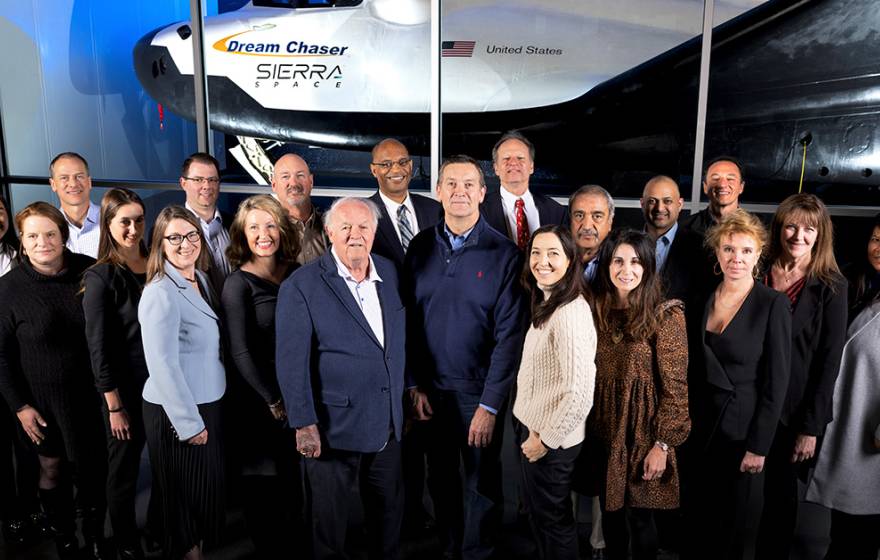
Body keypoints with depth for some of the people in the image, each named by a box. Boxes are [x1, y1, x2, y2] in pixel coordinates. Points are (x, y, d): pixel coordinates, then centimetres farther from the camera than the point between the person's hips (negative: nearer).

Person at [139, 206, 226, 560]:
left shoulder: (202, 280, 6)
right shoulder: (161, 293, -20)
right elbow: (162, 365, -22)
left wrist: (202, 414, 13)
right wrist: (189, 422, -19)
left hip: (208, 405, 8)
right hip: (177, 414, -8)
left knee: (208, 489, 20)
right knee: (184, 495, 9)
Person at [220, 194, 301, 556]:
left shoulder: (294, 273, 5)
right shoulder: (238, 283, -9)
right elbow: (240, 352, -11)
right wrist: (274, 400, -10)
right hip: (260, 399, -5)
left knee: (296, 479, 13)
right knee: (263, 482, 8)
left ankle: (288, 541, 34)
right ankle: (266, 547, 28)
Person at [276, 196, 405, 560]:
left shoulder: (390, 274, 4)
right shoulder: (301, 286, -12)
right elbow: (291, 362, -14)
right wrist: (304, 425, -15)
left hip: (388, 424, 5)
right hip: (333, 426, -5)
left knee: (389, 510, 19)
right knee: (329, 520, 13)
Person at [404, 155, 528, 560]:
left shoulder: (503, 253, -11)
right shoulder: (421, 248, -1)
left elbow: (510, 334, -12)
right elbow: (409, 319, 3)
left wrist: (490, 405, -14)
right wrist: (414, 385, 0)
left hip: (479, 390, -3)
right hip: (430, 388, 3)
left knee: (481, 483, 13)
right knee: (440, 477, 18)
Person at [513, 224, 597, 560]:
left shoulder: (570, 314, -26)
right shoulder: (547, 302, 5)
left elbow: (579, 393, -29)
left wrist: (546, 439, -17)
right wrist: (533, 431, 10)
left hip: (551, 440, -9)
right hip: (533, 426, 9)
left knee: (552, 519, 13)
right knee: (537, 512, 25)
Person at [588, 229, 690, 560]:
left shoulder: (665, 315, -12)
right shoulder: (597, 309, 1)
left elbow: (674, 386, -12)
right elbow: (588, 374, 8)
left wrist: (663, 444, -13)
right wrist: (589, 428, 6)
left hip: (643, 432, -4)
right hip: (605, 430, 4)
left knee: (639, 514, 8)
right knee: (610, 509, 16)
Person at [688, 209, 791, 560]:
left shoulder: (773, 304, -13)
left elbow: (777, 381, -12)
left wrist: (759, 446, -13)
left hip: (739, 426, -4)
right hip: (699, 423, 4)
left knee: (729, 515, 14)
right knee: (699, 510, 16)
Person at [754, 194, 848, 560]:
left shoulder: (830, 287, -5)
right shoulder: (759, 274, 1)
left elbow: (829, 361, -6)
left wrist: (810, 427, -9)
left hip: (795, 411, -2)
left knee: (780, 494, 12)